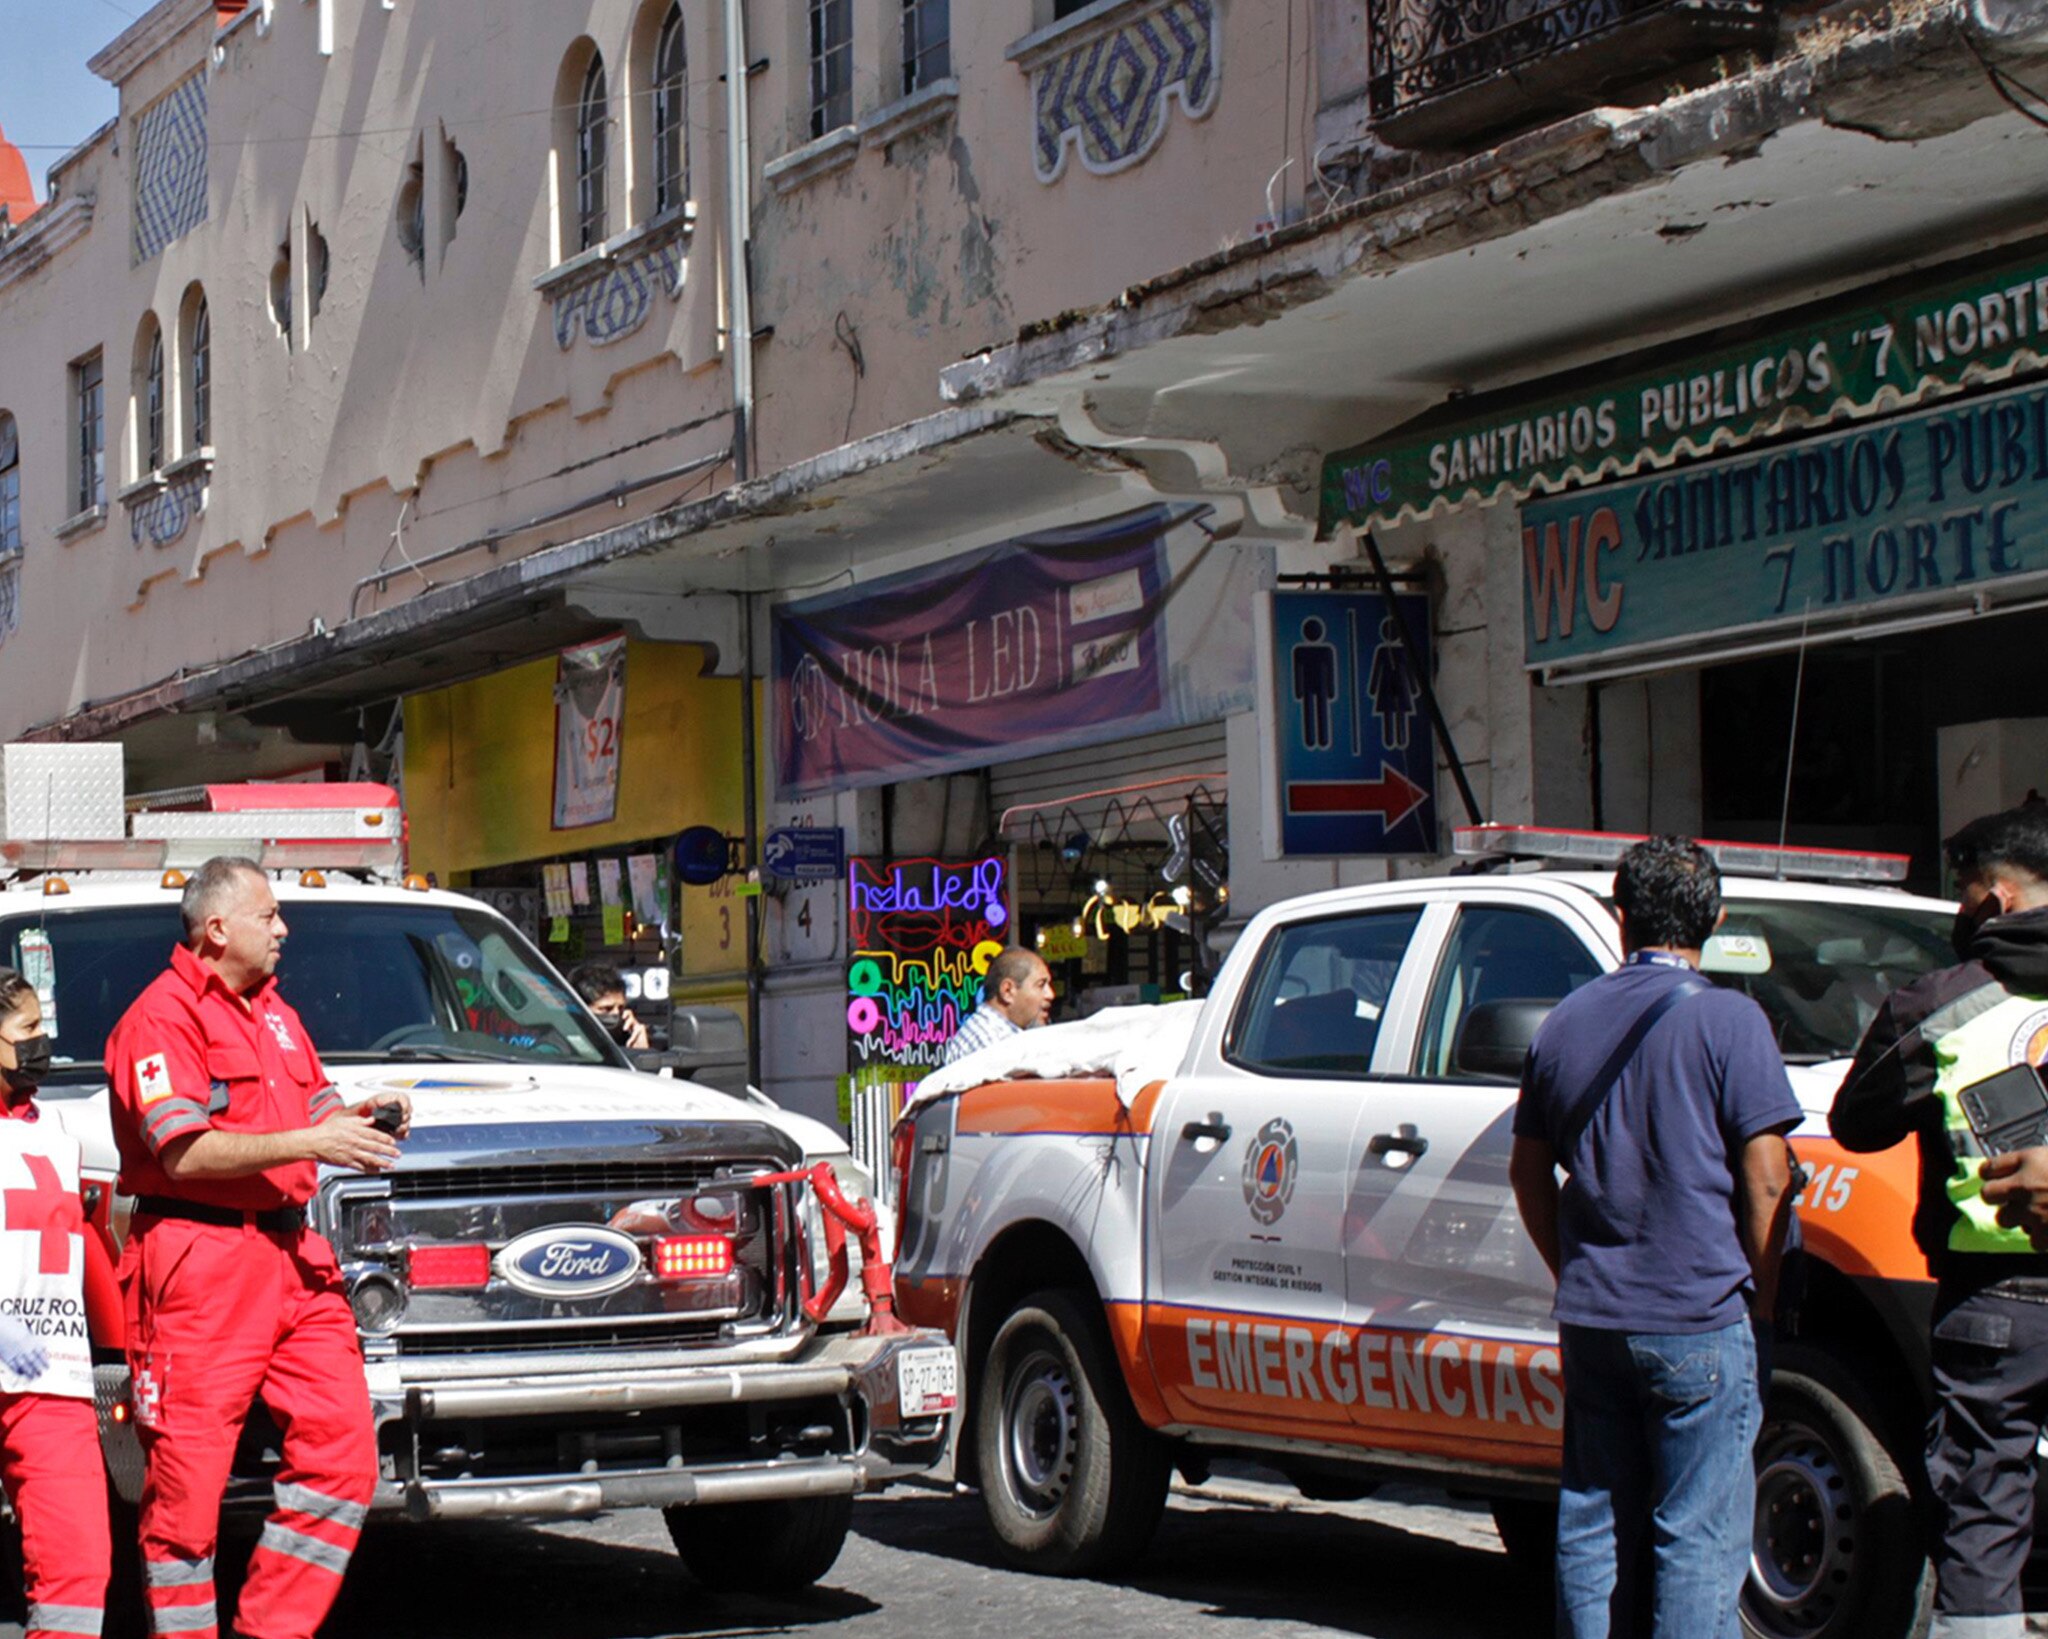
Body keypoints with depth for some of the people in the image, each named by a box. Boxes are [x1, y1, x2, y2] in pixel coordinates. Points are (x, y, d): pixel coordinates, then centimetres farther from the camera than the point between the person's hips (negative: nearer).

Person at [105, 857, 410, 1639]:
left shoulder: (273, 1010, 21)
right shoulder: (162, 1017, -7)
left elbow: (314, 1110, 29)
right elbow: (183, 1154, -17)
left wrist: (358, 1119, 6)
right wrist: (307, 1143, -20)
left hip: (291, 1252, 8)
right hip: (197, 1259, -8)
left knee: (342, 1446, -1)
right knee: (187, 1473, -4)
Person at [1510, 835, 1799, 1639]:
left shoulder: (1565, 1022, 9)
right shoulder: (1727, 1020, -8)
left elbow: (1529, 1173, 16)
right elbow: (1765, 1177, -11)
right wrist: (1761, 1295, 0)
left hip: (1590, 1321, 5)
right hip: (1700, 1320, -5)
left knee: (1593, 1521, 12)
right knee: (1699, 1535, -2)